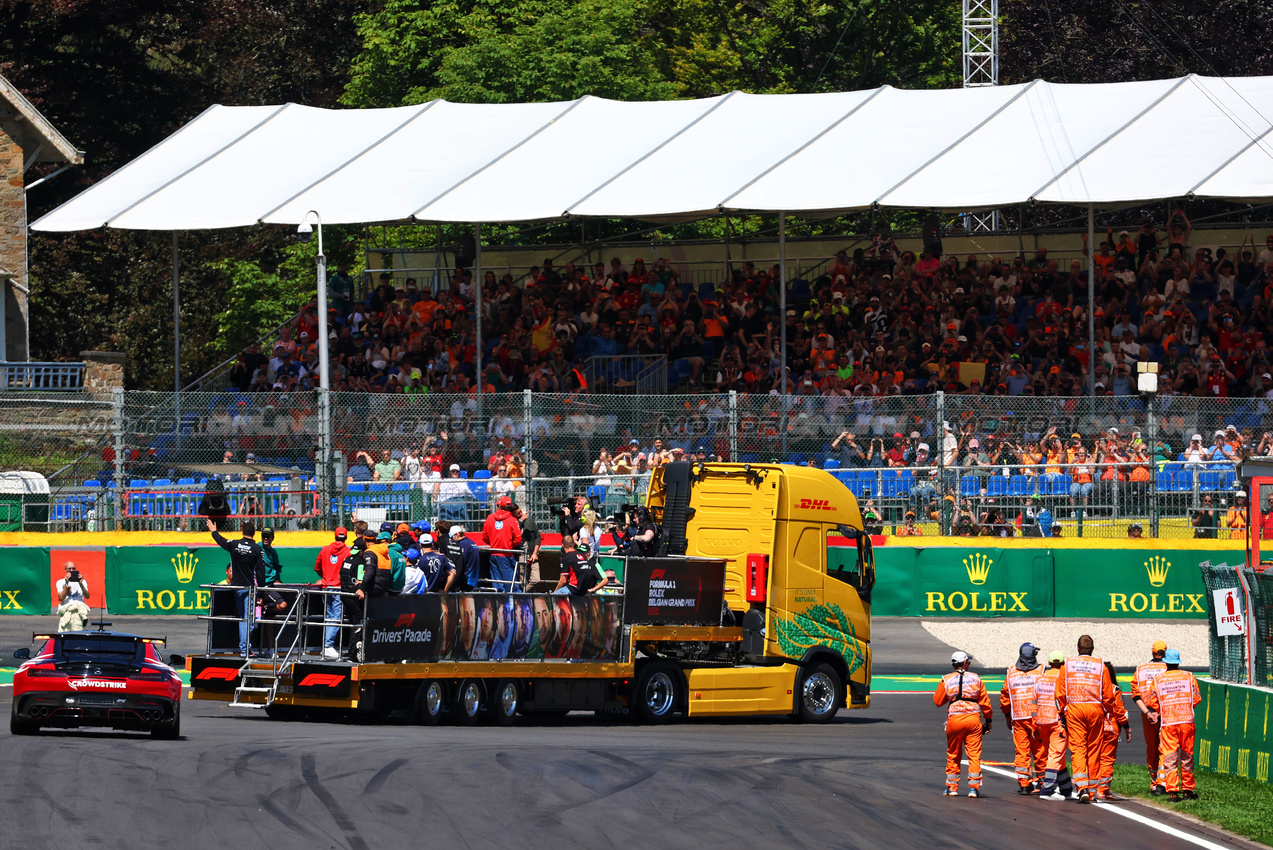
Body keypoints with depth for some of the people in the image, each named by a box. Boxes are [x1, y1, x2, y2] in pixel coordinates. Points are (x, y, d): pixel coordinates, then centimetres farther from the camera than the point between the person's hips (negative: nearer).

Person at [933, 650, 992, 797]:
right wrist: (988, 720, 15)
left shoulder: (946, 680, 2)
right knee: (974, 755, 2)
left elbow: (937, 701, 7)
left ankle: (952, 787, 17)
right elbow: (984, 701, 5)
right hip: (973, 718, 0)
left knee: (953, 755, 13)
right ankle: (973, 787, -3)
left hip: (954, 719, 0)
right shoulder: (975, 679, 3)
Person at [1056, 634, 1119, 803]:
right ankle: (1092, 789, 15)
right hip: (1095, 709, 1)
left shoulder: (1068, 664, 4)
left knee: (1077, 747, -4)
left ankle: (1082, 786, -23)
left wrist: (1063, 710, 12)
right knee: (1093, 748, 10)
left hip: (1073, 708, -1)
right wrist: (1108, 711, 15)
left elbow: (1060, 693, 2)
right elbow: (1108, 694, 2)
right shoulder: (1100, 665, 3)